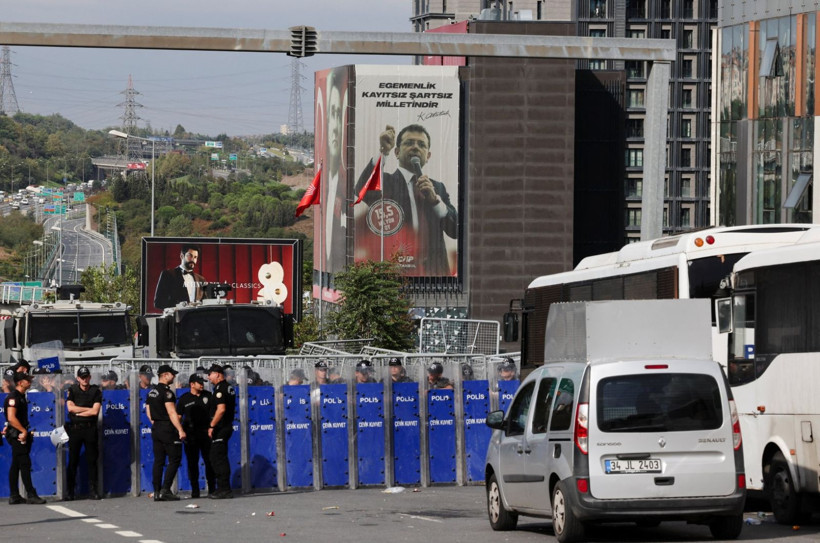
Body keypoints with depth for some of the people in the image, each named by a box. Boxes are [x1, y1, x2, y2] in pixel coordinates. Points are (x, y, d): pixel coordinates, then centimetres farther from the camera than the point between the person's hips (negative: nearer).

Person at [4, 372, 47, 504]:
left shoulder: (21, 396, 17)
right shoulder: (13, 397, -14)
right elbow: (11, 418, -22)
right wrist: (23, 431, -18)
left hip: (20, 435, 10)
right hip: (16, 435, -10)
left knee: (16, 466, 9)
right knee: (25, 464, -10)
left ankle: (14, 496, 11)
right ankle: (31, 495, -10)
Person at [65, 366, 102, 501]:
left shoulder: (95, 391, 5)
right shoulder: (72, 391, 8)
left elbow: (95, 411, -5)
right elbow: (70, 407, -6)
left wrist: (78, 412, -6)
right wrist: (88, 409, -6)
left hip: (90, 428, 0)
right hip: (75, 428, 0)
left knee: (92, 460, 0)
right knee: (73, 460, 0)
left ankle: (92, 490, 3)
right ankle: (70, 491, 1)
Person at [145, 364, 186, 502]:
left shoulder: (151, 392, 13)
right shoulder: (166, 391, -14)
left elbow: (148, 412, 18)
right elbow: (171, 412, -19)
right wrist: (180, 430, -20)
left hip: (156, 429, 9)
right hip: (168, 429, -9)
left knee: (158, 460, 9)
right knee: (174, 459, -3)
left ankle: (157, 492, 7)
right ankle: (165, 490, -10)